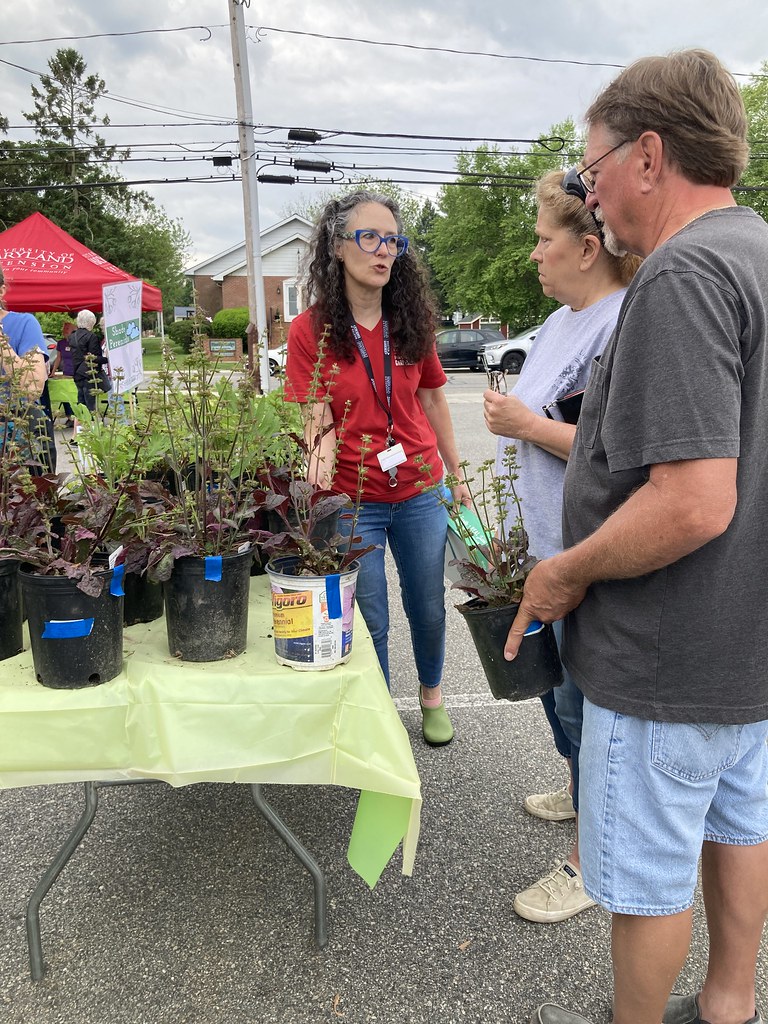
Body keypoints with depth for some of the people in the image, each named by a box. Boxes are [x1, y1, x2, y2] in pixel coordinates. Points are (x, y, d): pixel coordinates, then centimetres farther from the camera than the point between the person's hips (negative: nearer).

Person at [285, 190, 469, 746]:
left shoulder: (411, 321, 1)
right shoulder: (310, 330, -9)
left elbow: (433, 398, 10)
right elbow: (318, 423, -14)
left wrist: (456, 472, 13)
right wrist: (321, 458, -35)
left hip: (419, 494, 3)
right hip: (352, 502, -3)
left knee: (428, 607, 18)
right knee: (369, 620, 10)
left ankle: (432, 694, 45)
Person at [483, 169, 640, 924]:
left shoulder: (628, 325, -21)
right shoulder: (561, 319, 11)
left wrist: (531, 425, -23)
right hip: (550, 548, 10)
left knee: (582, 698, 3)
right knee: (552, 679, 23)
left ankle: (589, 860, 24)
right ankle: (584, 789, 48)